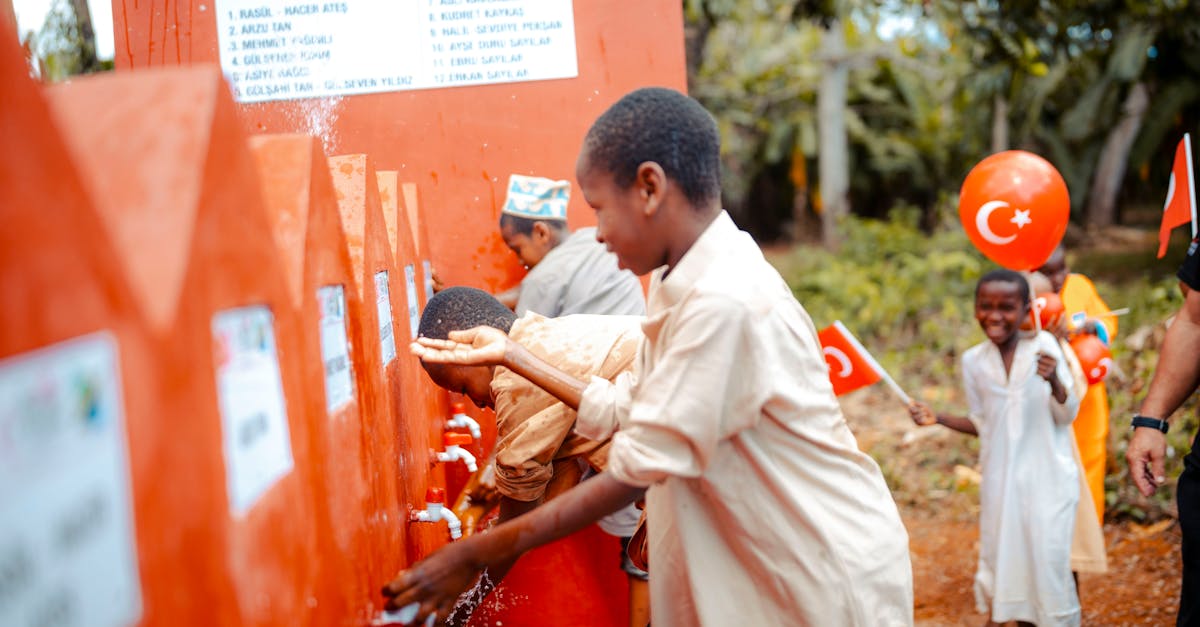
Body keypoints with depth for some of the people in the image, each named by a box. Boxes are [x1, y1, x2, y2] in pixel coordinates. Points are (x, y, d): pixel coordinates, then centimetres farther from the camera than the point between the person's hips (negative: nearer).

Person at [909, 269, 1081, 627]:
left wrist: (1055, 381, -28)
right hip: (1001, 479, 3)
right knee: (1005, 559, 7)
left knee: (1048, 558, -2)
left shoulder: (1043, 346, -10)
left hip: (1047, 479, -3)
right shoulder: (974, 361, -1)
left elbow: (1066, 415, -10)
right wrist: (938, 419, -3)